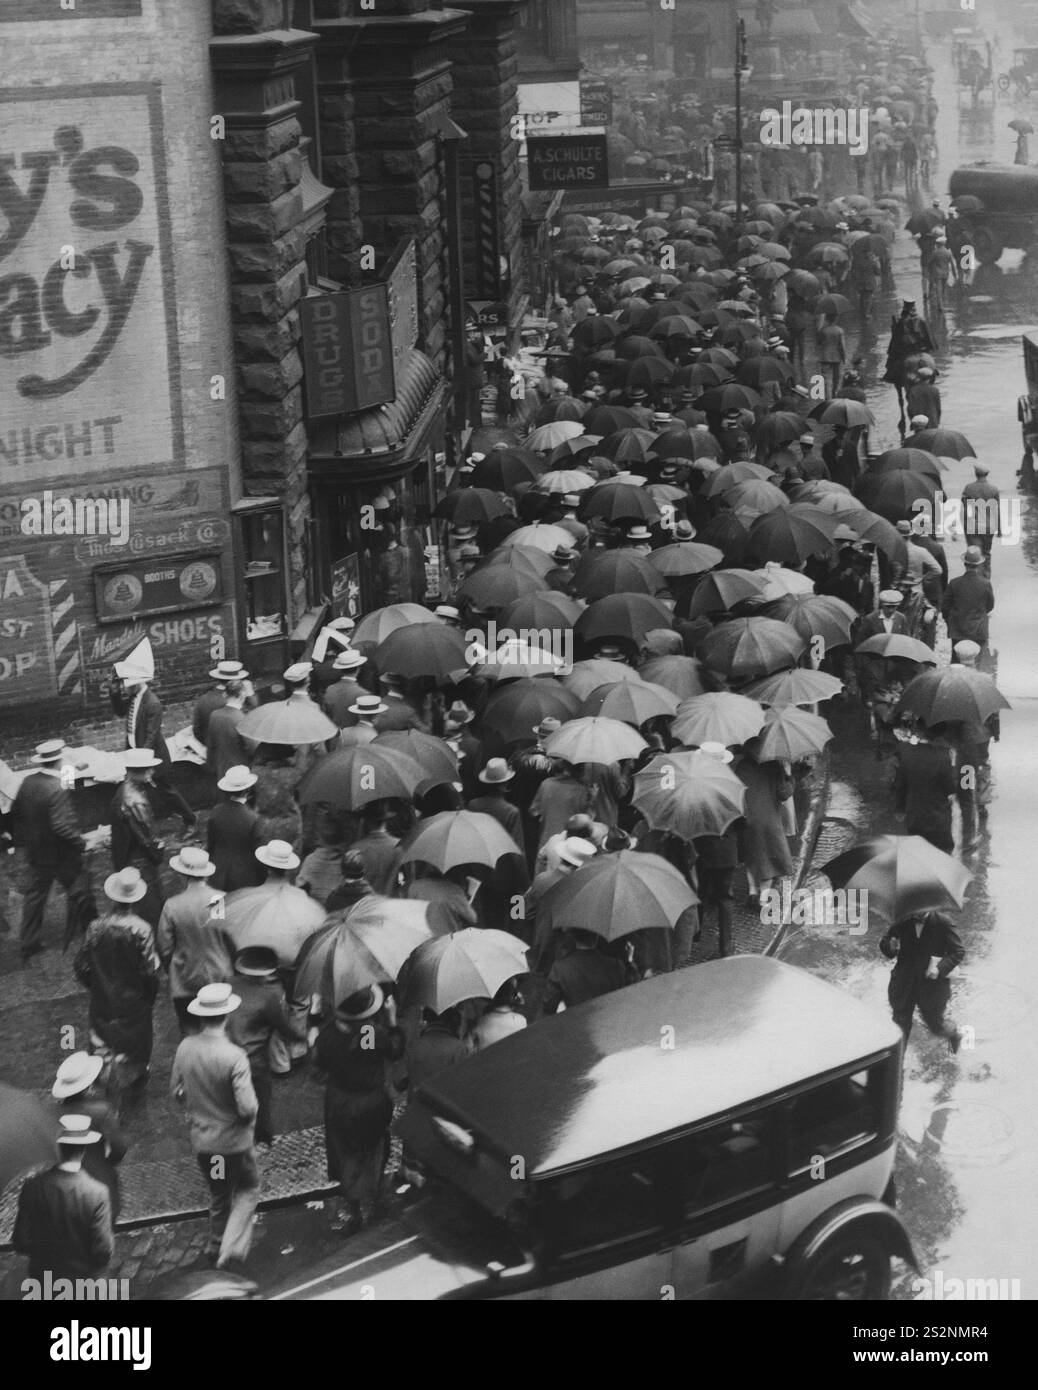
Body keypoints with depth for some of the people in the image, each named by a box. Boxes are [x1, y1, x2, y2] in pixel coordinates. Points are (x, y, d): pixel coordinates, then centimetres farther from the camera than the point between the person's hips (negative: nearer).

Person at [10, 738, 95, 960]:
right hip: (60, 855, -7)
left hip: (35, 853, 7)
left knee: (34, 895, 16)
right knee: (79, 892, 12)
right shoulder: (57, 789, -27)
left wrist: (22, 837, 20)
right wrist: (82, 844, -17)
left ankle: (29, 944, 22)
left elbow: (16, 812, 8)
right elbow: (62, 826, -29)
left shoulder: (27, 782, -4)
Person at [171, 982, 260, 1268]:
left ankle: (216, 1248, 36)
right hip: (234, 1140, -5)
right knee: (248, 1189, 19)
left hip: (201, 1140, 5)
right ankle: (232, 1247, 5)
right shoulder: (234, 1057, -27)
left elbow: (176, 1091, 3)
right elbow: (247, 1107, -26)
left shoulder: (185, 1048, -11)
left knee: (218, 1196, 25)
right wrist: (252, 1109, -3)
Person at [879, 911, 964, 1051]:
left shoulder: (942, 923, -13)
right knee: (900, 1025, 3)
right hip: (904, 985, 2)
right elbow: (884, 941, 6)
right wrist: (890, 947, -19)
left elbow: (959, 951, -9)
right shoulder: (902, 922, -5)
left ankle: (954, 1035, 49)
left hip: (931, 985, -2)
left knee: (935, 1025, 15)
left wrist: (940, 968, -24)